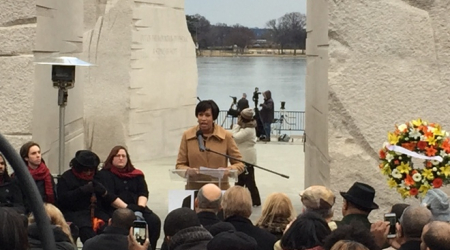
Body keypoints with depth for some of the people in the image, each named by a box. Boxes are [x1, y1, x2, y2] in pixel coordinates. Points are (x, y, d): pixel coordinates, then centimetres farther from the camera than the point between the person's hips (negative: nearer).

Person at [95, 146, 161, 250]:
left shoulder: (136, 174, 22)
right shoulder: (103, 175, 7)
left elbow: (143, 193, 10)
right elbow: (109, 196, -6)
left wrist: (140, 207, -11)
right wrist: (127, 208, -17)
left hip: (136, 208, 4)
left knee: (154, 221, -25)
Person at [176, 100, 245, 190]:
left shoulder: (226, 136, -1)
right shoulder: (187, 136, 3)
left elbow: (240, 164, 4)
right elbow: (180, 165, 8)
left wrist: (228, 170, -16)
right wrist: (188, 171, -14)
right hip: (194, 189, 1)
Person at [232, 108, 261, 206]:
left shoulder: (248, 130, -22)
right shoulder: (247, 127, 9)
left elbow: (235, 138, -25)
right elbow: (236, 136, 14)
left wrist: (237, 125, -17)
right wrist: (238, 126, 1)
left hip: (247, 159, -10)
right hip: (243, 158, 10)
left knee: (249, 180, -3)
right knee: (240, 179, 19)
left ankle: (255, 201, 5)